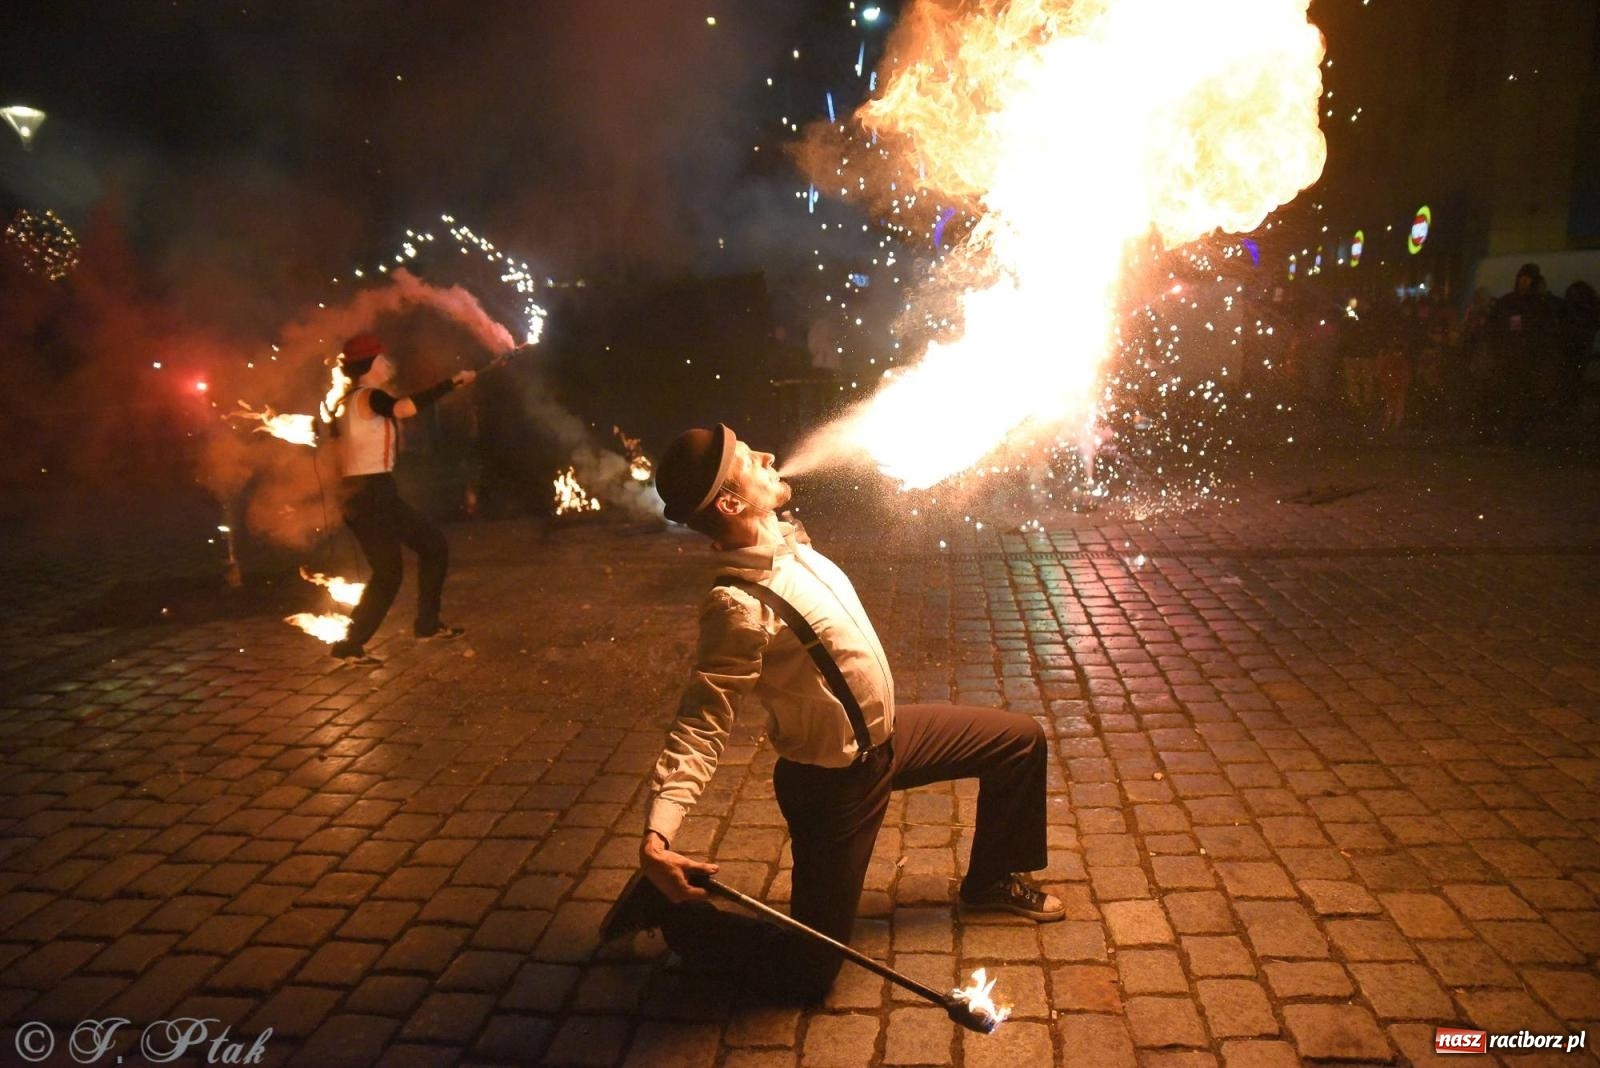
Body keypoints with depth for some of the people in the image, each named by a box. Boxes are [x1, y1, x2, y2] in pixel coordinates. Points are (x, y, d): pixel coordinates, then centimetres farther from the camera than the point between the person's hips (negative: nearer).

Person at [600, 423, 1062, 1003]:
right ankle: (671, 908, 17)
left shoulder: (783, 537, -9)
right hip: (835, 783, -8)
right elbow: (699, 728, -36)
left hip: (882, 735, 9)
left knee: (1022, 739, 17)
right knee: (805, 973, 0)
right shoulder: (741, 606, -33)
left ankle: (992, 879, 37)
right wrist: (656, 835, -45)